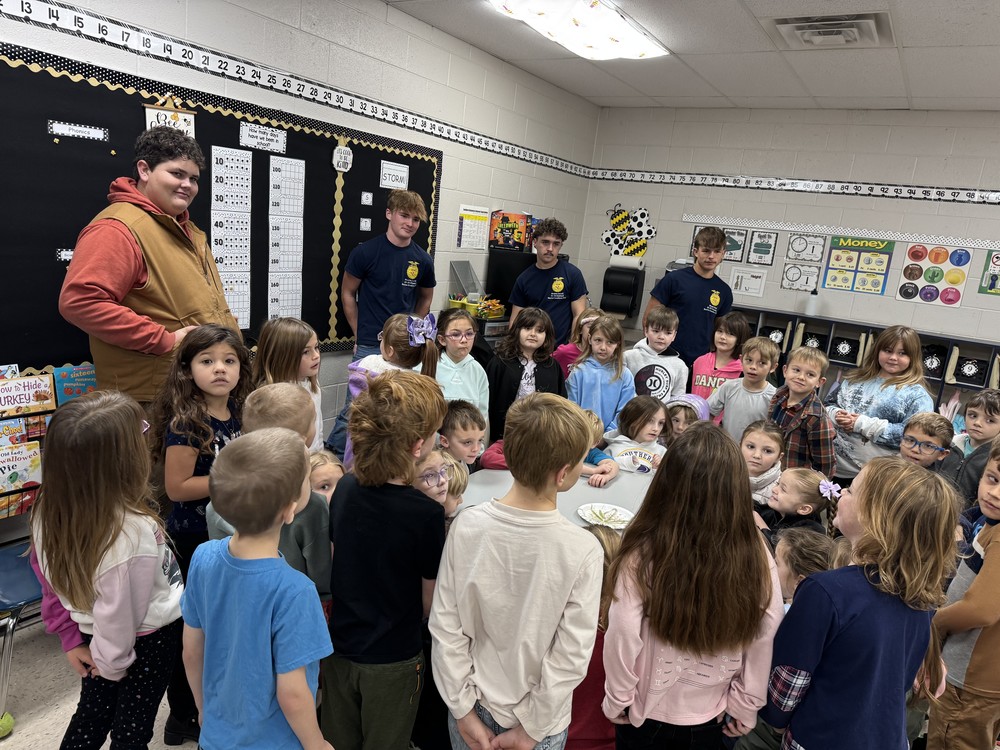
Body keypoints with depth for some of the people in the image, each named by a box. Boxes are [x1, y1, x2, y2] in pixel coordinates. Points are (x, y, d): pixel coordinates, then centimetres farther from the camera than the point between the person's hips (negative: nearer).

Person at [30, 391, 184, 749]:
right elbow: (119, 617, -28)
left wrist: (72, 637, 9)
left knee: (91, 716, 27)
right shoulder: (134, 531, -38)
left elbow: (51, 584, -4)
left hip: (92, 634, 6)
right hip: (148, 639, -6)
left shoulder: (48, 510, -17)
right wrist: (112, 662, -10)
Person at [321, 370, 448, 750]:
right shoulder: (426, 514, -28)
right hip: (392, 660, -4)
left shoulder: (344, 488, -12)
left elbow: (334, 566, 2)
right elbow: (430, 603, -14)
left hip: (338, 647, 5)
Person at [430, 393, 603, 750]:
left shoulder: (467, 526, -19)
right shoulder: (583, 551, -25)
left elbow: (445, 626, -12)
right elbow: (570, 658, -19)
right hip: (539, 717, -1)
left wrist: (464, 709, -2)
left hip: (474, 706, 2)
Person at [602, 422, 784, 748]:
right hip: (711, 718, 2)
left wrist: (617, 700, 0)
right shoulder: (756, 557, -20)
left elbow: (623, 639, -18)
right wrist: (745, 708, 7)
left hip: (646, 711, -2)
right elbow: (762, 642, -9)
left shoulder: (643, 555, -27)